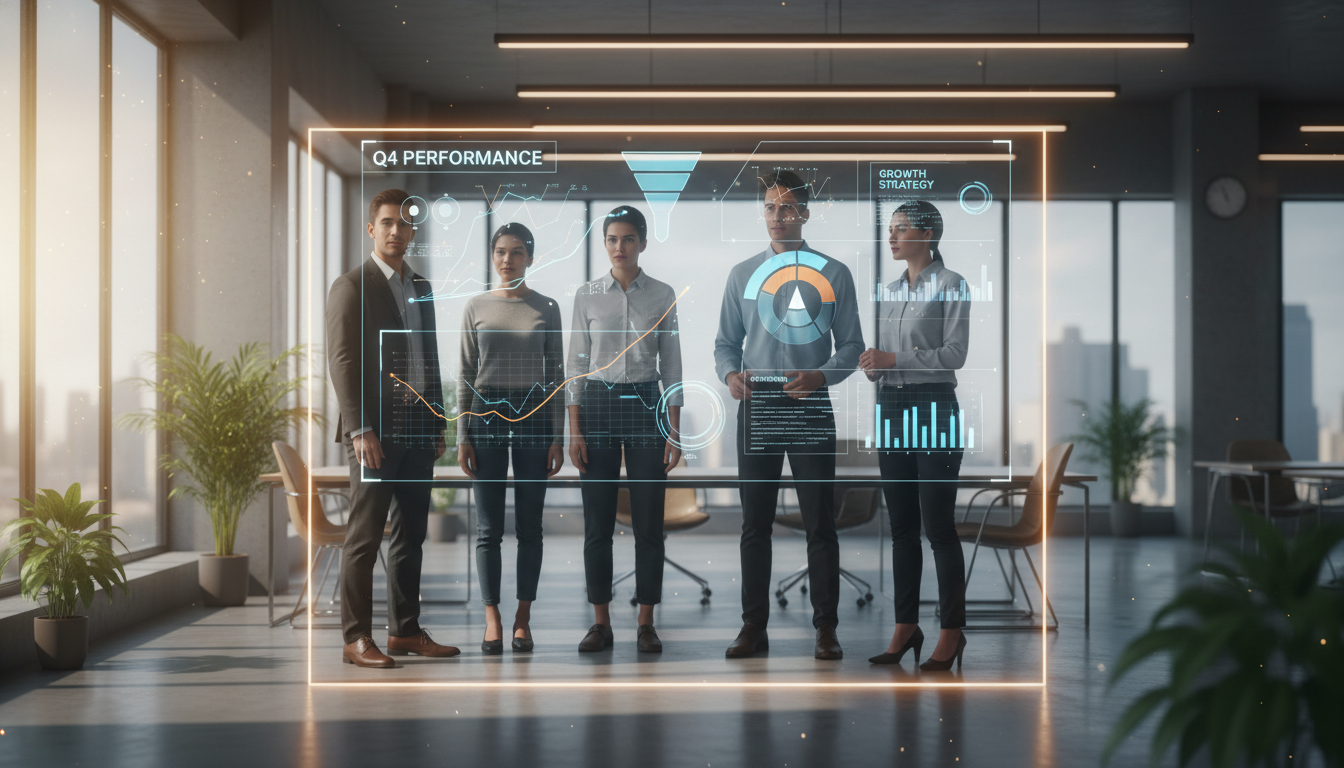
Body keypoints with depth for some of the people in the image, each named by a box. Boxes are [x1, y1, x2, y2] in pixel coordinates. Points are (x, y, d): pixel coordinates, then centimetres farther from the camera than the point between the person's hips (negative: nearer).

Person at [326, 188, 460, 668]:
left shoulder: (421, 288, 17)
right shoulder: (351, 286, -3)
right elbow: (342, 361, -10)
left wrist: (438, 422, 14)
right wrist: (360, 429, -17)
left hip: (417, 429, 7)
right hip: (374, 430, -7)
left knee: (411, 536, 10)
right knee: (364, 537, -3)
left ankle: (405, 631, 17)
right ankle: (357, 638, 2)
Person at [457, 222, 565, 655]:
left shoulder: (546, 309, 5)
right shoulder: (476, 308, 6)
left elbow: (555, 375, 5)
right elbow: (466, 375, 7)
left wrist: (557, 436, -1)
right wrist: (462, 436, 1)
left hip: (533, 412, 0)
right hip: (487, 411, 0)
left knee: (529, 525, 3)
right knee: (489, 526, 0)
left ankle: (523, 619, 10)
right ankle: (492, 620, 4)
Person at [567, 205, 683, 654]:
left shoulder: (662, 296, 3)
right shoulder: (587, 296, 4)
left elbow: (671, 366, 4)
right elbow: (577, 365, 4)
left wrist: (675, 432, -2)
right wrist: (574, 431, -2)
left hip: (646, 405, 0)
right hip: (598, 404, 1)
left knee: (648, 520, 2)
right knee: (598, 520, 3)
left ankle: (645, 623, 11)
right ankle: (601, 622, 12)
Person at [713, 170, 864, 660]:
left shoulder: (833, 273, 5)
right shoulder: (742, 274, 12)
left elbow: (852, 344, 3)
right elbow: (726, 341, 13)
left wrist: (820, 375, -16)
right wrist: (731, 373, -9)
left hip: (810, 405, -2)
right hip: (758, 404, 2)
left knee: (819, 523, -1)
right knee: (755, 523, 5)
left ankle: (826, 628, 7)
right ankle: (754, 627, 11)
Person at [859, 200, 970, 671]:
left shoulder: (950, 284, -4)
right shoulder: (891, 290, 16)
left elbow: (955, 353, -13)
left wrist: (894, 359, -19)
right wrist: (873, 366, -2)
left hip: (933, 407, -7)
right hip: (892, 406, 7)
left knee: (938, 524, -5)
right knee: (901, 524, 8)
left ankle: (952, 631, 4)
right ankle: (906, 627, 15)